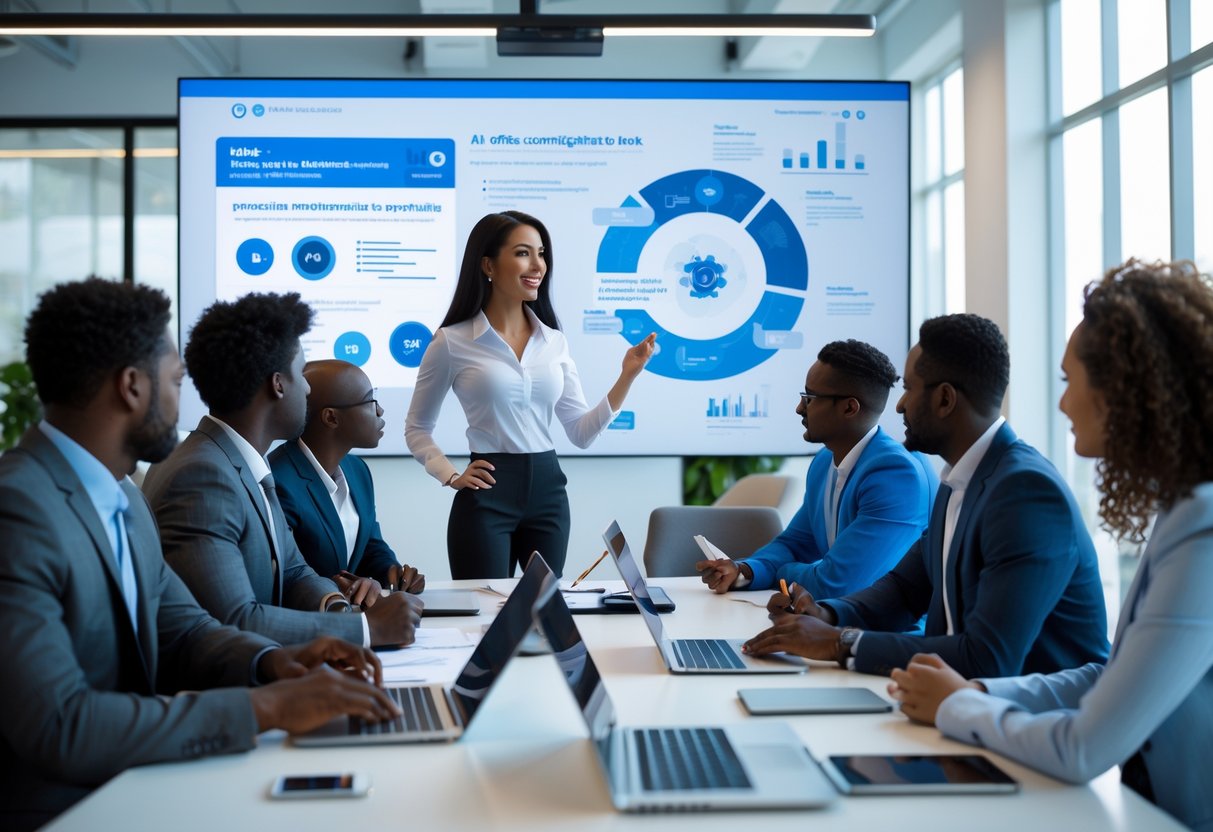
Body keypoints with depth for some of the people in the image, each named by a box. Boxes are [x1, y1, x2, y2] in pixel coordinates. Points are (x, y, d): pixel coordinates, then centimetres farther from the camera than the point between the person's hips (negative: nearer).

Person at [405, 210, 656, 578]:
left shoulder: (554, 341, 8)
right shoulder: (452, 342, -4)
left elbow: (581, 433, 5)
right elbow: (417, 429, 6)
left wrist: (626, 377, -4)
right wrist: (451, 476, -7)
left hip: (549, 492, 4)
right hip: (486, 496, -4)